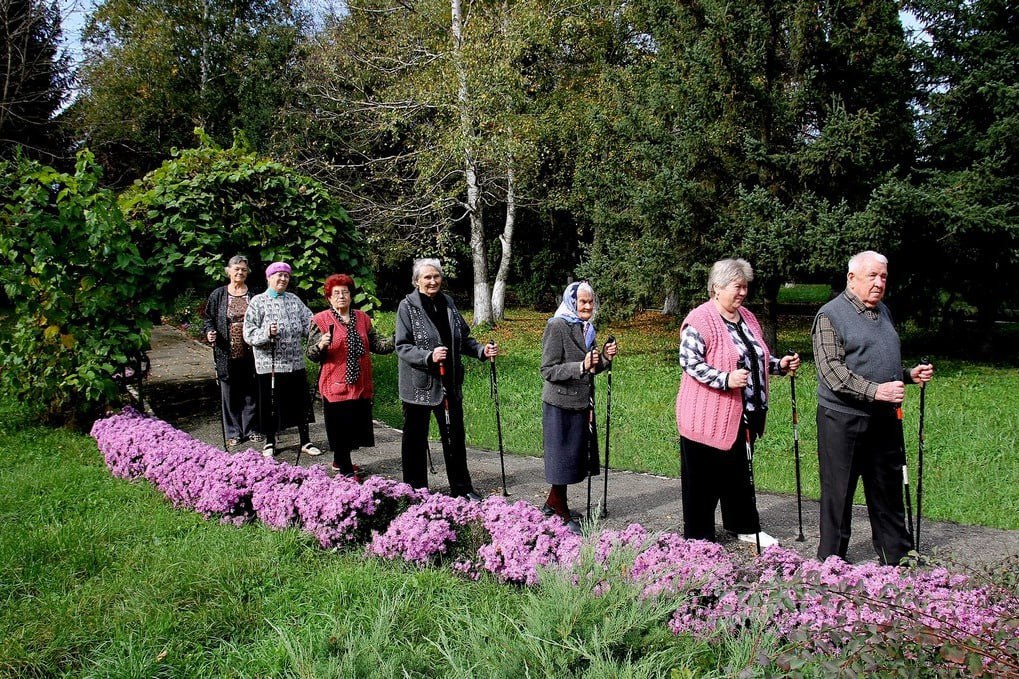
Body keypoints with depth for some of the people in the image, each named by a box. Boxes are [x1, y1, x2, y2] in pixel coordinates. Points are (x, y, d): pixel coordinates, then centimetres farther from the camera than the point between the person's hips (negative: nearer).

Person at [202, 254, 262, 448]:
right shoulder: (218, 295, 4)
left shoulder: (254, 295, 3)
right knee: (229, 393, 6)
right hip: (226, 354, 0)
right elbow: (208, 318, 8)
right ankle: (233, 432, 15)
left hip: (249, 353, 0)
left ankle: (251, 429, 20)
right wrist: (209, 332, -11)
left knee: (250, 392, 7)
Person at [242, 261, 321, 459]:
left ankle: (305, 441, 22)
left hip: (296, 363, 4)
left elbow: (309, 324, 6)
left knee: (300, 402, 9)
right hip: (269, 364, -3)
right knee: (270, 405, 6)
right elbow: (249, 334, -7)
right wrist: (267, 333, -25)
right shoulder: (258, 302, -1)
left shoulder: (294, 300, 11)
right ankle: (269, 442, 23)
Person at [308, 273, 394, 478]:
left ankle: (340, 461, 31)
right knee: (340, 428, 0)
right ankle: (346, 471, 10)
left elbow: (375, 344, 14)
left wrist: (394, 343, -2)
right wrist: (321, 346, -24)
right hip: (335, 384, -5)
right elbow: (312, 354, -3)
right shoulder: (320, 320, -2)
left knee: (356, 424, 11)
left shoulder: (363, 318, 12)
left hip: (360, 384, 5)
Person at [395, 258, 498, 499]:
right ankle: (416, 491, 20)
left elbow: (463, 338, 13)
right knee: (416, 439, 7)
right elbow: (402, 346, -13)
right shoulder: (407, 306, -8)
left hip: (449, 382, 5)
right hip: (419, 385, -4)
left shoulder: (447, 303, 6)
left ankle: (461, 488, 25)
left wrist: (482, 350, -4)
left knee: (455, 436, 12)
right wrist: (429, 356, -27)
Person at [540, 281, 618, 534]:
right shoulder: (557, 326, -14)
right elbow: (548, 370, -18)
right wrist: (582, 366, -28)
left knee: (575, 455, 15)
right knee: (562, 456, 1)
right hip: (561, 404, -8)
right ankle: (563, 515, 12)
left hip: (580, 403, 8)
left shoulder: (586, 328, 11)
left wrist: (605, 357, -2)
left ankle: (552, 504, 30)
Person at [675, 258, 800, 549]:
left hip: (742, 415, 8)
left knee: (740, 472, 19)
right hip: (707, 416, -8)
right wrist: (726, 379, -30)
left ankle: (744, 526, 33)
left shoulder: (747, 318, 12)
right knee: (704, 476, 3)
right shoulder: (700, 320, -15)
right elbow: (689, 361, -21)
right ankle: (698, 536, 16)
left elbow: (756, 358, 21)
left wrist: (780, 364, 3)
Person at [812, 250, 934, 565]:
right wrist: (875, 391, -26)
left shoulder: (883, 312, 15)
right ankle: (831, 561, 14)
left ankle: (897, 556, 27)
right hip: (843, 419, -7)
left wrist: (910, 374, 10)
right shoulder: (830, 315, -10)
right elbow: (832, 371, -19)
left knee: (889, 488, 15)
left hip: (885, 418, 7)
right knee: (838, 492, 2)